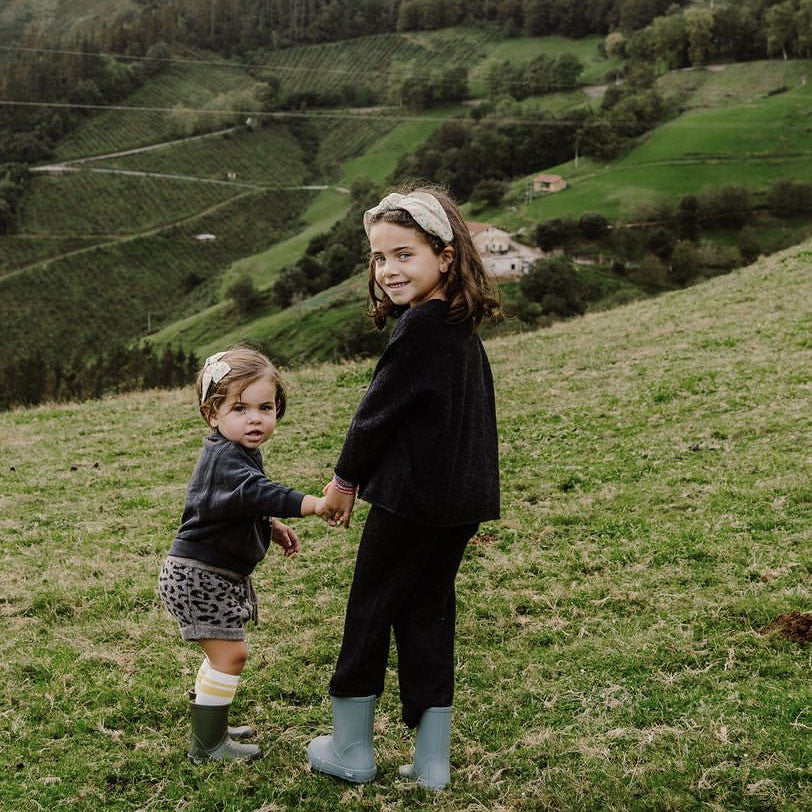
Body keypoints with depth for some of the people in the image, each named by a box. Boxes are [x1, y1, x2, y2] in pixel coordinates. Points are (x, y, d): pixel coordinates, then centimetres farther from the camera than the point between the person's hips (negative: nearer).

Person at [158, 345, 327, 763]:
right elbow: (253, 491, -42)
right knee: (229, 652, -9)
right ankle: (207, 745, 1)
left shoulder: (239, 453, 10)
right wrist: (308, 504, -49)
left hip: (217, 574, 11)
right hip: (200, 574, -11)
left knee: (224, 651, 22)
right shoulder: (226, 457, -24)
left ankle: (209, 726, 37)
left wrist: (269, 527, 16)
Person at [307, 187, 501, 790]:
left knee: (370, 611, 7)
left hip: (412, 499, -8)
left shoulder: (420, 326, -17)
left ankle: (351, 751, 20)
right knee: (428, 615, 14)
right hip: (462, 498, 8)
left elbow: (379, 409, -13)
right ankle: (432, 762, 17)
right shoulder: (462, 327, 10)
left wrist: (345, 479, 0)